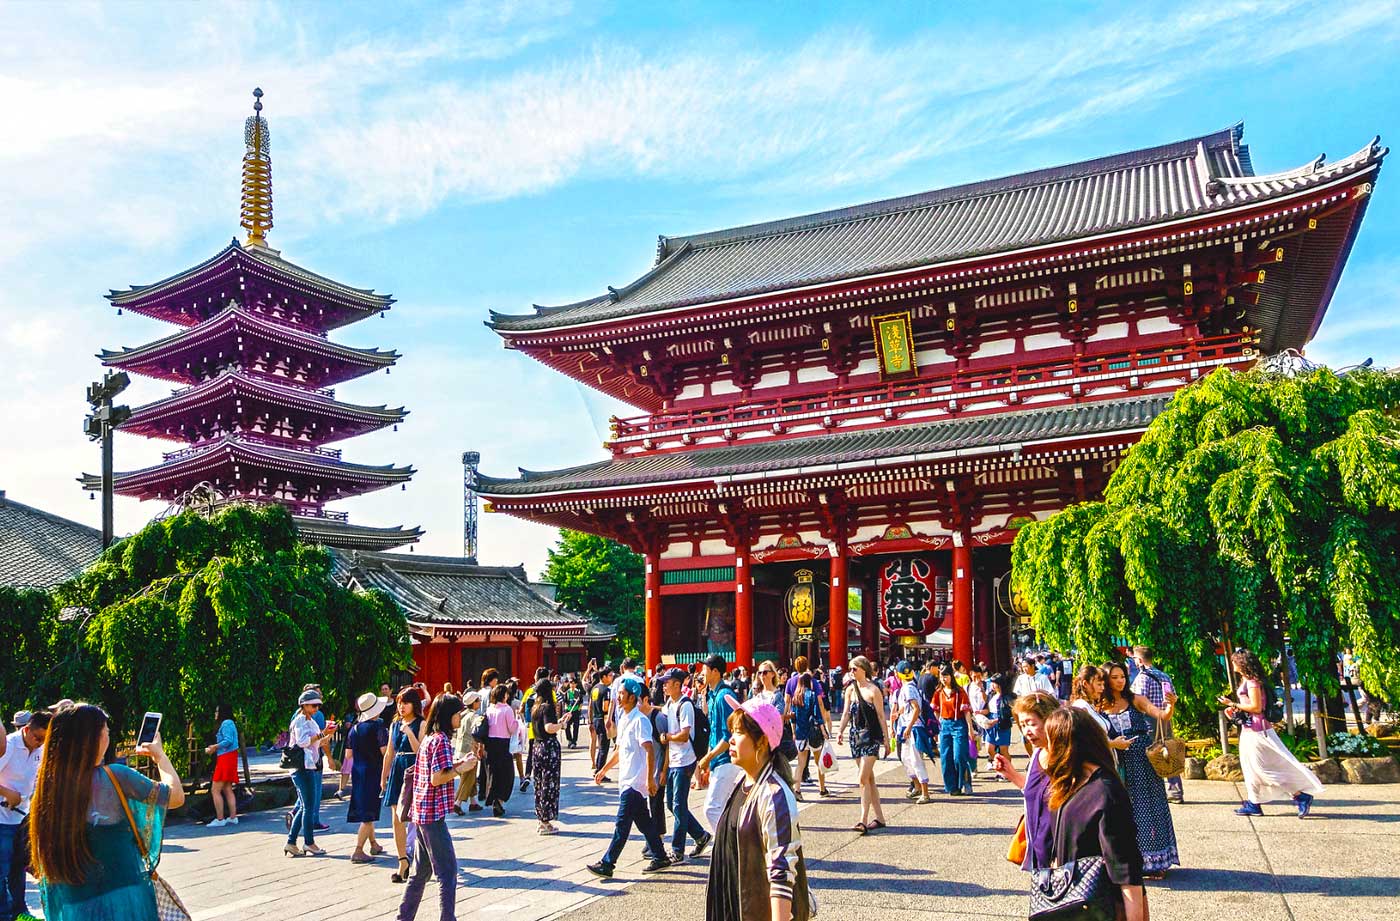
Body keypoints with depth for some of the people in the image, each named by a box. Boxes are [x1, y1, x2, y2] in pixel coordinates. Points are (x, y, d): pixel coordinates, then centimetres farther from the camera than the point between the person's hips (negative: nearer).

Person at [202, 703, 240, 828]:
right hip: (228, 758, 10)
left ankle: (220, 819, -7)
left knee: (215, 790, -8)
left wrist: (214, 747, -11)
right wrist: (214, 748, 8)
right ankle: (233, 817, 12)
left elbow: (228, 741, -21)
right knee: (227, 789, 12)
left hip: (226, 759, -10)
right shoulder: (229, 723, 18)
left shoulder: (226, 723, -12)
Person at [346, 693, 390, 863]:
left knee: (365, 811, 19)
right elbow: (385, 752, -19)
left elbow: (348, 755, 10)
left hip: (357, 772, 7)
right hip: (373, 772, -7)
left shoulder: (354, 728, 5)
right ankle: (358, 852, -6)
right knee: (369, 814, -3)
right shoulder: (378, 727, -13)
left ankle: (374, 845, 31)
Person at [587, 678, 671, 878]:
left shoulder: (639, 720, -15)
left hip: (635, 782, -9)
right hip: (626, 780, 9)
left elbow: (649, 751, -20)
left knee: (622, 824, -6)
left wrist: (650, 780, -23)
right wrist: (604, 770, 23)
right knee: (644, 822, 14)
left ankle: (607, 865, -3)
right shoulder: (623, 719, 14)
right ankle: (660, 858, 22)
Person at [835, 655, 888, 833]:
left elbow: (881, 715, -7)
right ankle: (879, 817, 21)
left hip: (871, 737, -6)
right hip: (856, 736, 6)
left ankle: (863, 820, -12)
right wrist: (841, 731, -3)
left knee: (864, 779, -12)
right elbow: (846, 713, 10)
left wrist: (886, 738, -6)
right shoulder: (850, 689, 8)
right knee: (869, 779, 12)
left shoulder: (873, 690, -9)